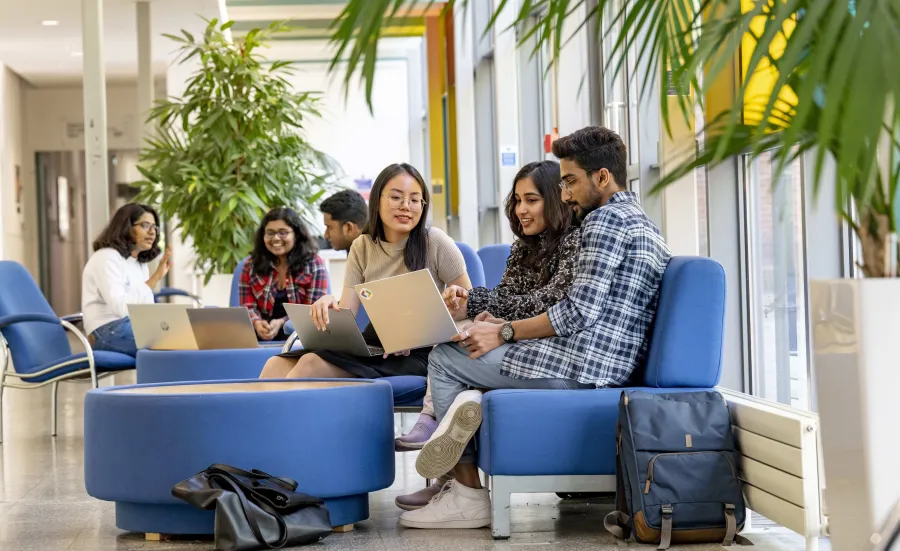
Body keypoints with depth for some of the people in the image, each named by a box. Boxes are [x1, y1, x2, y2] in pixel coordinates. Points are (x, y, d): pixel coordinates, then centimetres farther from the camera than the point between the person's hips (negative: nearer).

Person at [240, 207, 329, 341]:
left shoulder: (314, 265, 2)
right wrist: (257, 323, -17)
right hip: (262, 338, 2)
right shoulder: (251, 266, 11)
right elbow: (248, 307, 7)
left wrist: (281, 323, -18)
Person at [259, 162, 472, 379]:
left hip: (418, 353, -5)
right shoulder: (362, 247, 9)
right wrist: (329, 305, -22)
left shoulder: (435, 243, -5)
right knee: (277, 366, -20)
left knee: (312, 364, -28)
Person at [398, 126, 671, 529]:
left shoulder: (605, 220, -12)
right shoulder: (646, 228, 19)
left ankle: (468, 495, -1)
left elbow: (579, 312, -20)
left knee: (444, 357, 7)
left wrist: (505, 333, -9)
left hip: (583, 362, -10)